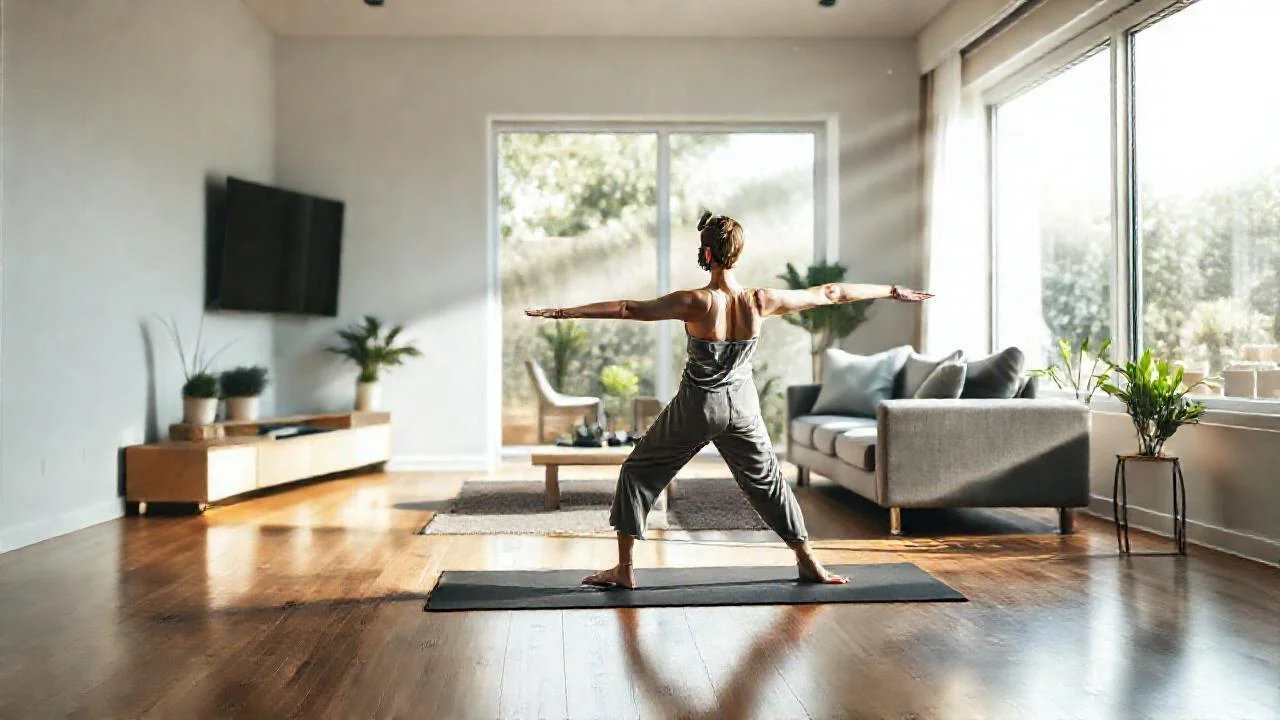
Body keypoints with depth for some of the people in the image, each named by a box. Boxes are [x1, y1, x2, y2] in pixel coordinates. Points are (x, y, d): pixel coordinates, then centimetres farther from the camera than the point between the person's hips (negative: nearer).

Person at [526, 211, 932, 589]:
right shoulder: (760, 302, -10)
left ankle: (624, 569, 13)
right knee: (767, 482, 22)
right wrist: (893, 291, 10)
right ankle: (809, 565, 30)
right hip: (742, 406, 4)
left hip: (697, 406, -4)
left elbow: (627, 309, -23)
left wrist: (563, 312, -21)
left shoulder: (696, 303, -20)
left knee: (637, 473, 12)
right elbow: (831, 294, -1)